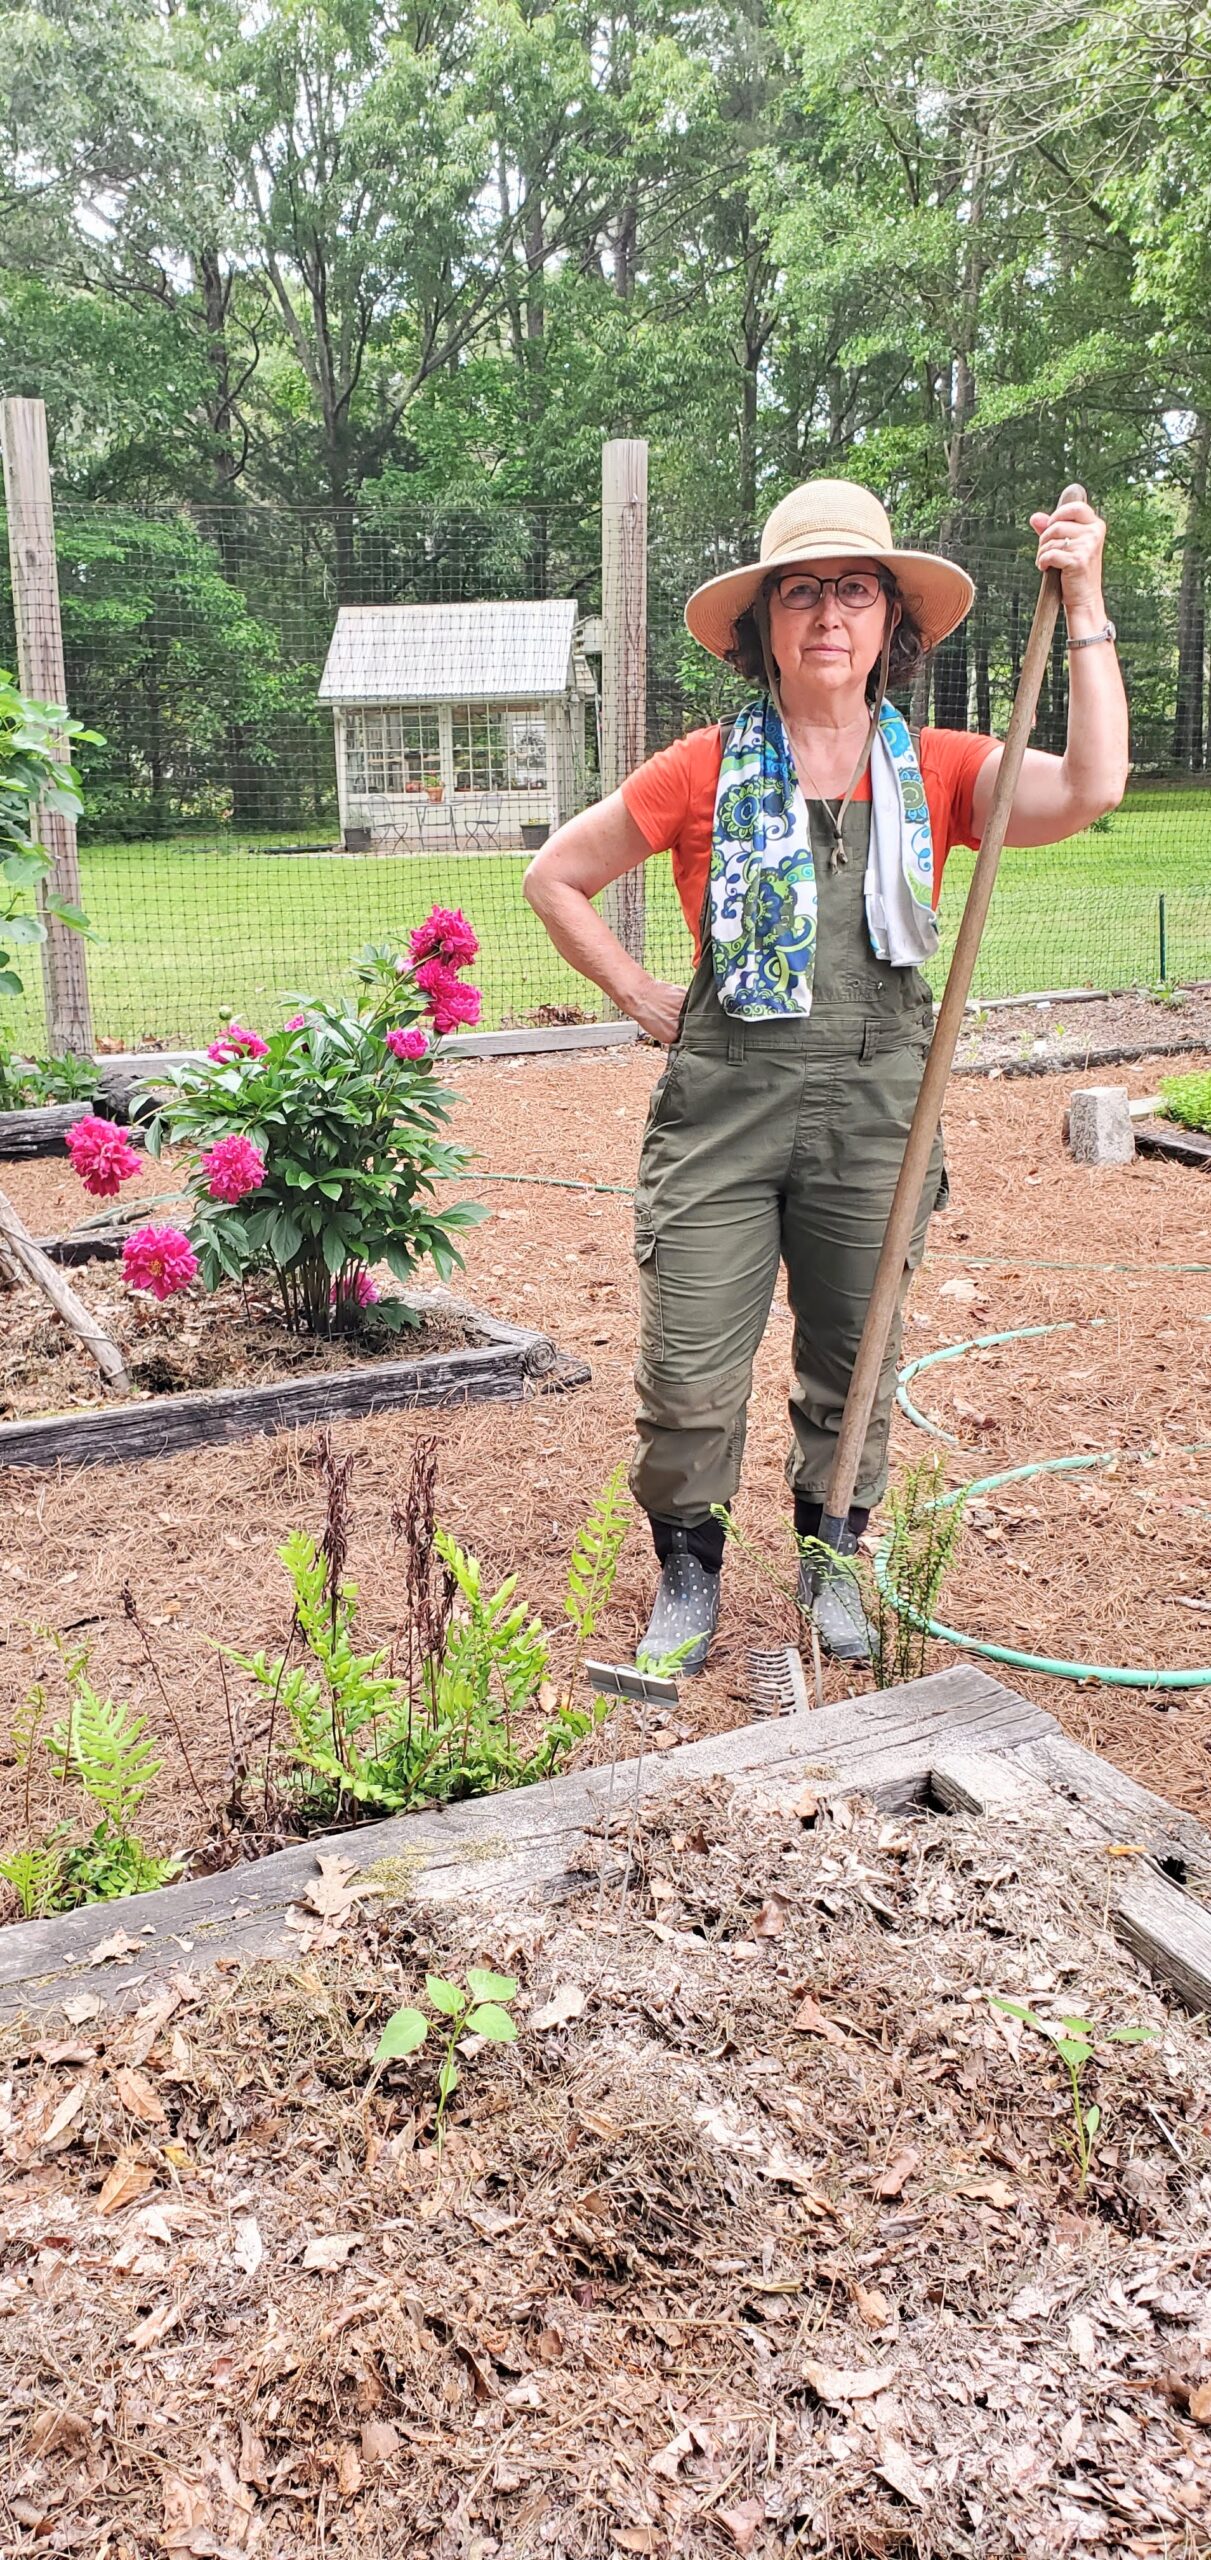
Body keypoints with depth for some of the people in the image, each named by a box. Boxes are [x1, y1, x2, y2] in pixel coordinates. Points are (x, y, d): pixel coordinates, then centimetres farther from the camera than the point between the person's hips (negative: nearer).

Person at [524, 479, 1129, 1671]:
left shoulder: (934, 771, 4)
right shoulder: (705, 773, 0)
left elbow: (1091, 788, -13)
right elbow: (555, 878, 9)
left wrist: (1084, 606, -12)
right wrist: (645, 1000, 2)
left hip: (876, 1103, 2)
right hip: (723, 1098, -1)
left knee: (853, 1360, 13)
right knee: (689, 1371, 1)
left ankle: (830, 1560, 37)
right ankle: (687, 1573, 25)